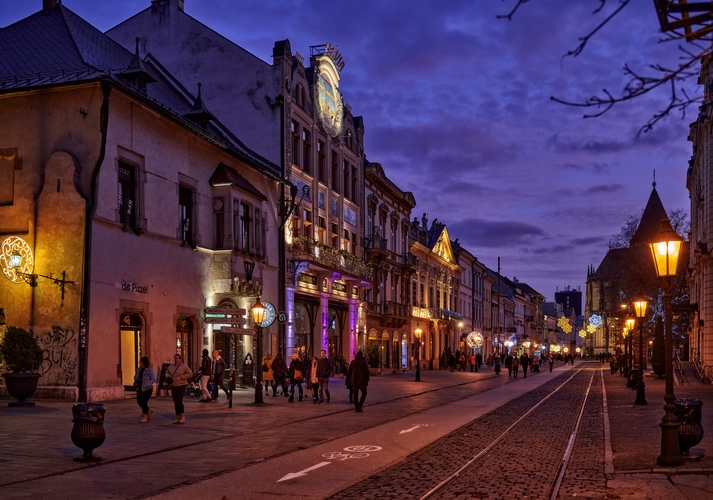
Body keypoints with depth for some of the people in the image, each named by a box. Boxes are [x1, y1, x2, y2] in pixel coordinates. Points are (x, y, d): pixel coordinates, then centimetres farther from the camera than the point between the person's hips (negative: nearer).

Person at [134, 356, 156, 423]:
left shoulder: (149, 370, -12)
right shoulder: (138, 369, 6)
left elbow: (153, 379, -11)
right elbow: (135, 377, 20)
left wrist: (147, 384, -23)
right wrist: (135, 382, 0)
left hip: (147, 389, -7)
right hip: (139, 389, 7)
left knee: (144, 402, -8)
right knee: (139, 401, 8)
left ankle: (145, 417, 7)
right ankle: (149, 410, 34)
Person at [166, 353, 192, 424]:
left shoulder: (184, 366, -7)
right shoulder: (171, 367, 8)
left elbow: (190, 374, -9)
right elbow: (166, 373, 21)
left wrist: (181, 377, -17)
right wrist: (168, 376, -3)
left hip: (181, 386, -6)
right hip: (173, 386, 6)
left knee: (179, 401, -19)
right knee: (175, 402, 7)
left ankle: (182, 416, -7)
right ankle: (177, 418, 14)